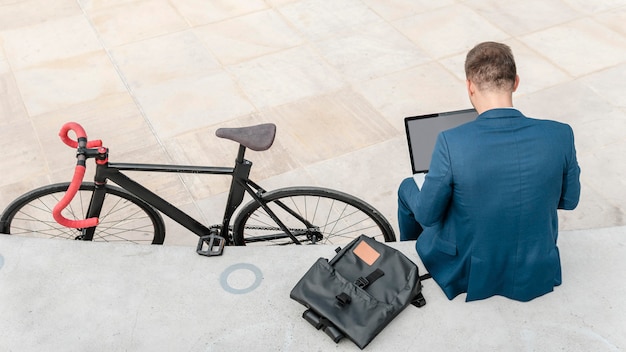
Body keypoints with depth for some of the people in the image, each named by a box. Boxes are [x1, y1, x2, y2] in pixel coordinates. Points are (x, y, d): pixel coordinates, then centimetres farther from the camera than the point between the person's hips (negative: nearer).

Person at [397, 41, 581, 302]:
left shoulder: (451, 142, -28)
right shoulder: (561, 136, -19)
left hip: (466, 274, -3)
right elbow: (569, 200, -2)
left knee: (408, 188, 23)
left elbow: (426, 215, -16)